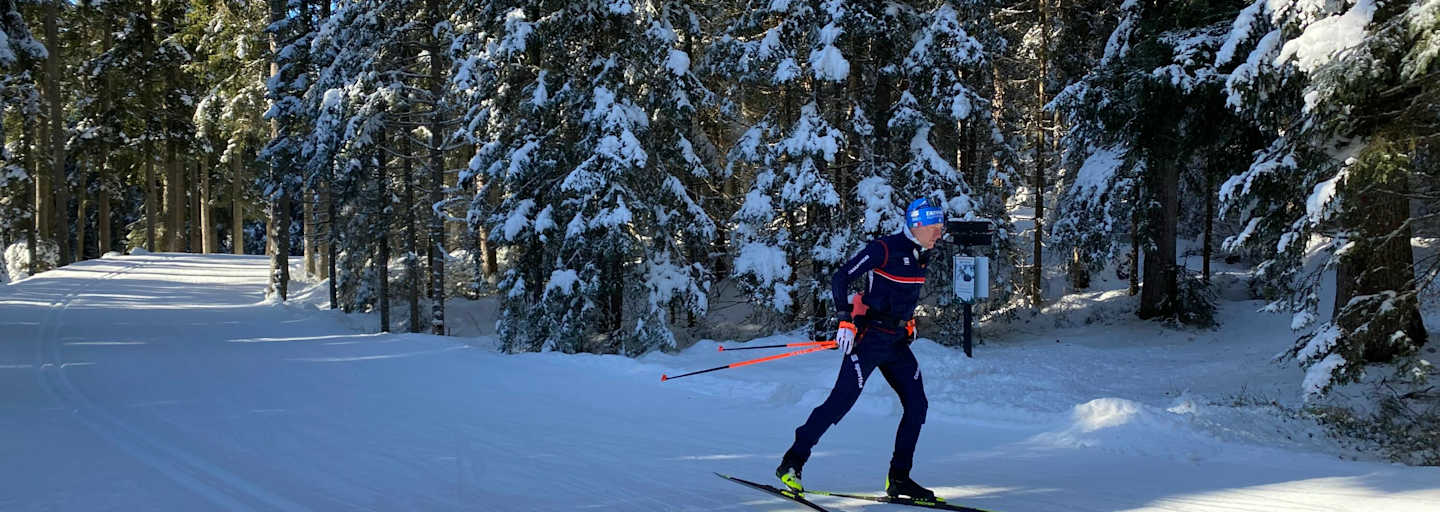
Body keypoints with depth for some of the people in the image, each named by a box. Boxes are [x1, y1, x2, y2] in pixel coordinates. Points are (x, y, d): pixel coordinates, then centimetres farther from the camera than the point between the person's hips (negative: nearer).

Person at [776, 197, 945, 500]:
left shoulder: (921, 255, 9)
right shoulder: (884, 248, -15)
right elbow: (840, 279, -16)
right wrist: (845, 321, -22)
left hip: (898, 342, 8)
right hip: (870, 336, -8)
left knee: (917, 405, 1)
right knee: (842, 401, -12)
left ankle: (898, 479, 9)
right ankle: (791, 463, -2)